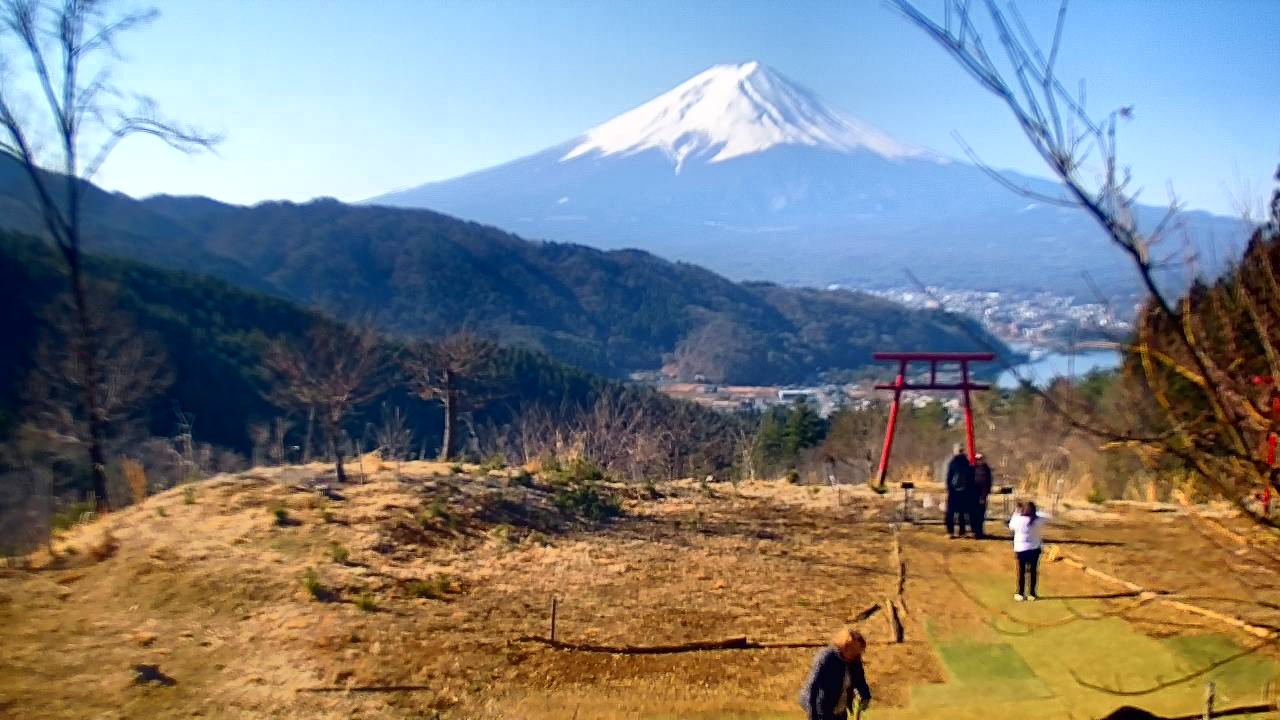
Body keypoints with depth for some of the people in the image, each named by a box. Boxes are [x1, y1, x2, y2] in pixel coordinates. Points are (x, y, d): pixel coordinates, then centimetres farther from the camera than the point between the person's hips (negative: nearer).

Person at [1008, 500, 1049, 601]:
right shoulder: (1038, 520, -12)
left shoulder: (1018, 520, -17)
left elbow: (1011, 526, 5)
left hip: (1021, 549, -2)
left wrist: (1017, 512, 10)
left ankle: (1020, 594, 15)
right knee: (1033, 571, 12)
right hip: (1035, 549, 2)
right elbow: (1047, 517, 10)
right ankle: (1031, 594, 17)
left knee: (1021, 571, 10)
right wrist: (1035, 512, 10)